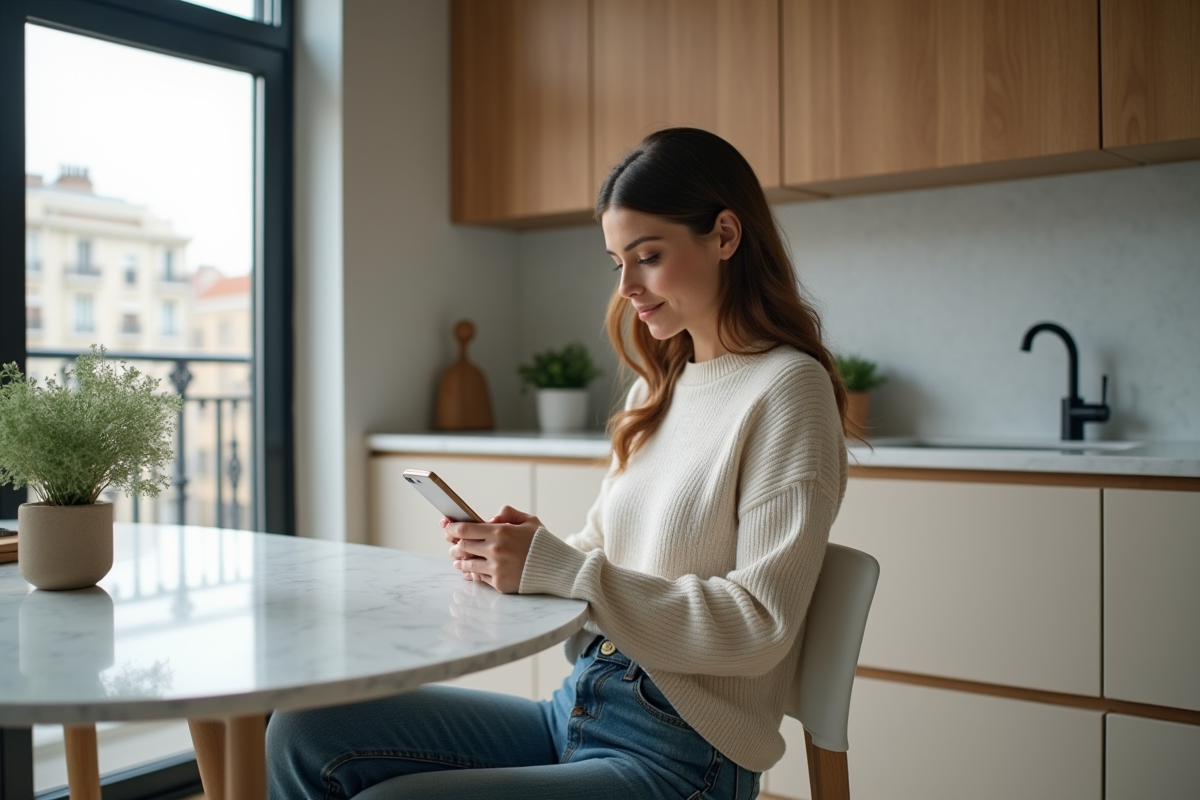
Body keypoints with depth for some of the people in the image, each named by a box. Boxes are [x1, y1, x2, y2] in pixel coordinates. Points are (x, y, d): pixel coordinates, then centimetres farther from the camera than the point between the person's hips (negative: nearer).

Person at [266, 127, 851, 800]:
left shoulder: (788, 388, -12)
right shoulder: (662, 388, 13)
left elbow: (760, 626, -19)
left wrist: (558, 568, -22)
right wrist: (521, 553, -7)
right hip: (578, 711, 7)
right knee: (305, 735, -3)